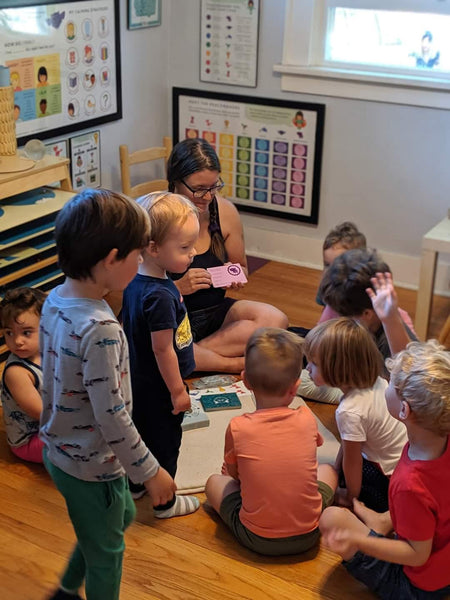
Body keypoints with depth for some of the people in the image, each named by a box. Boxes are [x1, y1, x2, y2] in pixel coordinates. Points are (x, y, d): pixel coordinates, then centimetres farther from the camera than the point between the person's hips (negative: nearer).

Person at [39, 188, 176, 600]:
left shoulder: (56, 300, -5)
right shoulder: (100, 329, -32)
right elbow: (112, 417, -28)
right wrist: (151, 471, -15)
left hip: (59, 450, 9)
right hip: (91, 466, -8)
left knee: (122, 516, 30)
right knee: (106, 553, 16)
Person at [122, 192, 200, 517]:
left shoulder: (135, 281, -4)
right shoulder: (160, 296, -32)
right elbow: (163, 349, -27)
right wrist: (178, 390, -16)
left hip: (138, 379, 9)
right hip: (159, 387, -9)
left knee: (141, 434, 26)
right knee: (165, 444, 11)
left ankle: (135, 485, 46)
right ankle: (165, 503, 30)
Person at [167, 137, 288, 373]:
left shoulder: (225, 211, 1)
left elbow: (241, 269, 16)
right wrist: (178, 287, -27)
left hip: (215, 310, 5)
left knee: (275, 320, -20)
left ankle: (198, 352, -17)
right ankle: (237, 363, -17)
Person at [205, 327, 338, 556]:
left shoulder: (237, 428, -14)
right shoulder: (307, 419, -8)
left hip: (256, 540, -2)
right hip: (308, 536, 2)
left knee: (214, 482, 23)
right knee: (327, 469, 28)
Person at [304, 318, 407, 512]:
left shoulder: (350, 412, -31)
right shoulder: (375, 381, -7)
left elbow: (352, 462, -16)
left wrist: (349, 496, 1)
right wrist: (337, 466, 13)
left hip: (393, 476, -8)